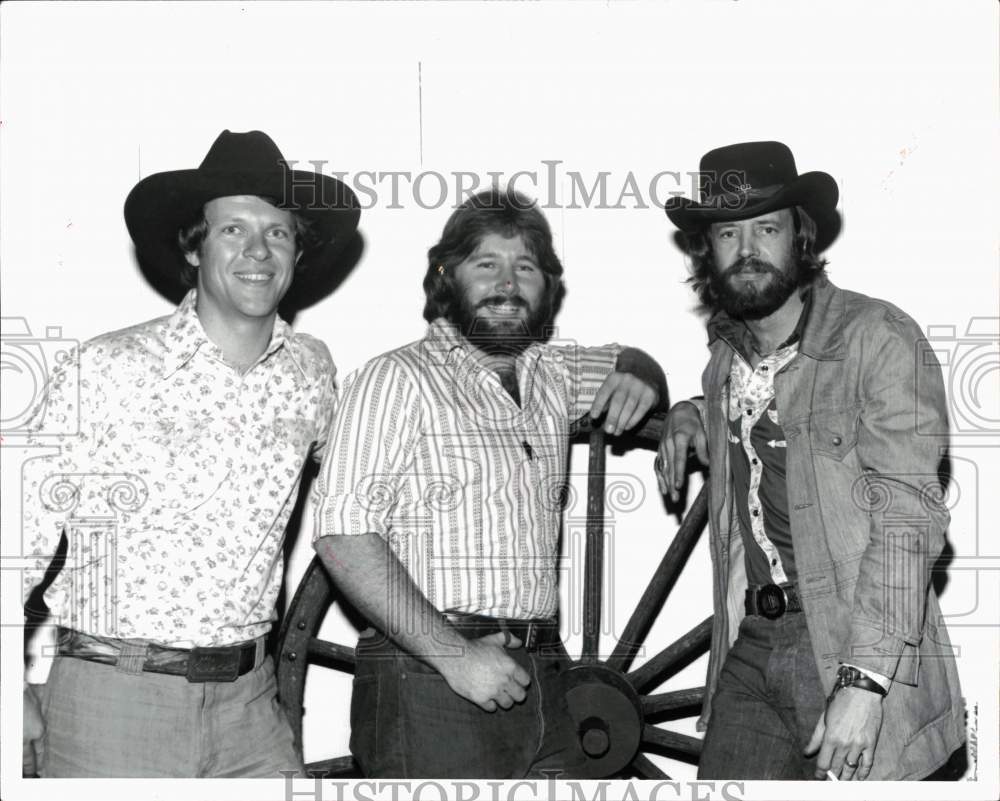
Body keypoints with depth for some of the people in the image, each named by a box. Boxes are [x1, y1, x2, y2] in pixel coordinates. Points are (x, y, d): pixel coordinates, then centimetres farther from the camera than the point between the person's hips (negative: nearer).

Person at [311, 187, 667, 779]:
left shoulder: (553, 375, 18)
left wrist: (637, 376, 13)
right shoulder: (398, 379, -2)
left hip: (543, 684, 6)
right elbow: (344, 536, -12)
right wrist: (453, 655, -18)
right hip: (429, 684, -6)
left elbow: (630, 361, 40)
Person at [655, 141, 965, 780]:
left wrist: (863, 680, -25)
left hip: (852, 644, -6)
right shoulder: (726, 351, 11)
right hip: (748, 646, 6)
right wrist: (694, 415, 13)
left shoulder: (879, 337, -11)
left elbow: (908, 516, -17)